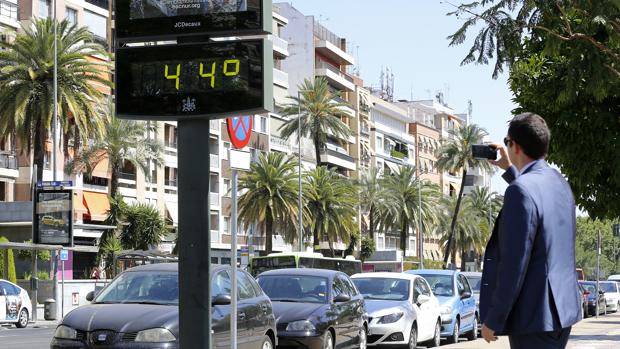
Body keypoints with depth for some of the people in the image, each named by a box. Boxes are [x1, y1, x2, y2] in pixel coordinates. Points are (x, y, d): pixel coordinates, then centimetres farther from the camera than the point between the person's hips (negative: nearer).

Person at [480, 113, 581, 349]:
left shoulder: (521, 190, -19)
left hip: (535, 317, -9)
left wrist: (493, 320, -13)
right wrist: (510, 170, 37)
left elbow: (513, 264, -21)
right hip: (563, 310, 9)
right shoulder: (560, 183, 9)